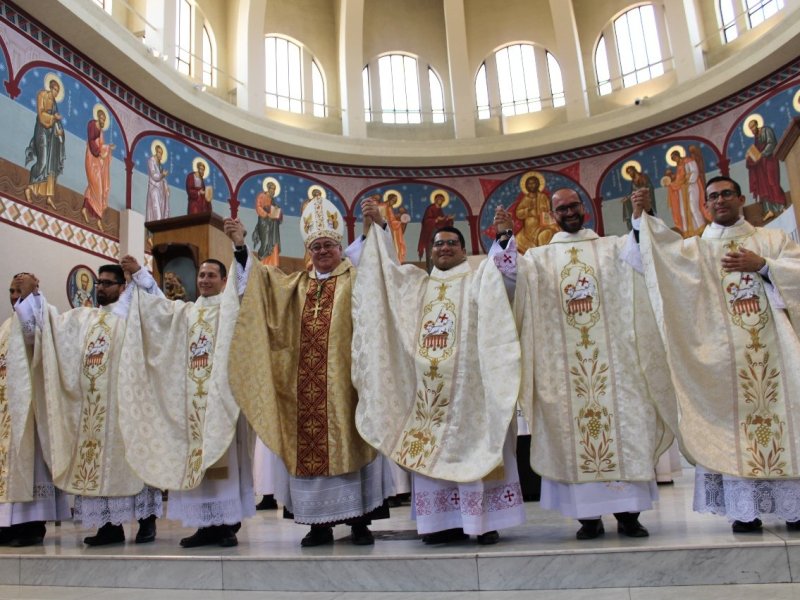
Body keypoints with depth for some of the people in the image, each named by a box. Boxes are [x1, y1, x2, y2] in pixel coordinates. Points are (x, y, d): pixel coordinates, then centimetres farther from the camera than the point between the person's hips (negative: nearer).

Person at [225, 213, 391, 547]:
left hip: (342, 381, -4)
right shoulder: (296, 285, 19)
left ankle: (359, 521, 6)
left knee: (348, 444, -2)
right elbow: (257, 279, 18)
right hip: (306, 384, 4)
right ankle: (319, 523, 12)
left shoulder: (355, 278, 8)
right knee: (309, 447, 3)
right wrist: (241, 246, 7)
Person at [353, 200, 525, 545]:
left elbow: (507, 272, -3)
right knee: (430, 451, 1)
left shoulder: (479, 279, 10)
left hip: (467, 382, -4)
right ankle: (445, 521, 8)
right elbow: (388, 264, 16)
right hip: (429, 384, 4)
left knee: (475, 446, -6)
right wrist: (379, 225, 7)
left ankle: (485, 520, -1)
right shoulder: (417, 284, 20)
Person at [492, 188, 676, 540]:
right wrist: (504, 236, -12)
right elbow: (511, 271, -2)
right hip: (564, 362, 0)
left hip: (610, 357, 0)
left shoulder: (611, 247, 12)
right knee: (573, 432, -1)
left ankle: (628, 512, 7)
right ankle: (589, 516, 6)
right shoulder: (540, 257, 13)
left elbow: (641, 256, -5)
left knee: (622, 424, -1)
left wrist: (639, 216, -15)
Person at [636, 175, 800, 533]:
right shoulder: (695, 248, 12)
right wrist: (639, 217, -14)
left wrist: (762, 265, -7)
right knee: (734, 424, -3)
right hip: (725, 352, 0)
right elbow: (655, 250, -3)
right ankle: (746, 510, 2)